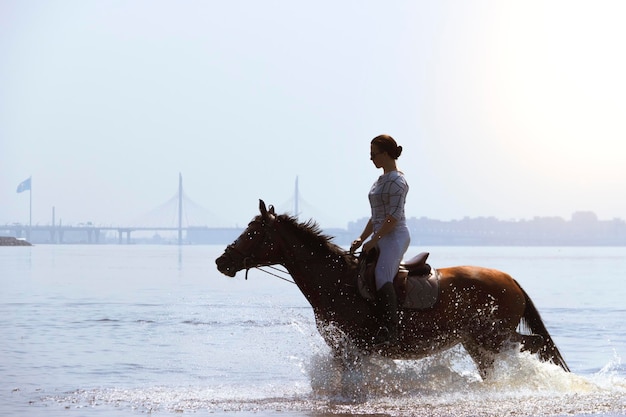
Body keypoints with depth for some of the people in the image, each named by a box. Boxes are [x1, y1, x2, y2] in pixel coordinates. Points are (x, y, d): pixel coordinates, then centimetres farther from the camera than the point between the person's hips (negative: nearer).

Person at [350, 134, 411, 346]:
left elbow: (394, 217, -18)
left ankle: (392, 331, -34)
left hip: (395, 237, -11)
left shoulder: (396, 181, -10)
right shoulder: (381, 181, 20)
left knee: (382, 277, -29)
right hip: (381, 239, 11)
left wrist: (373, 240, -19)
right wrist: (361, 239, 13)